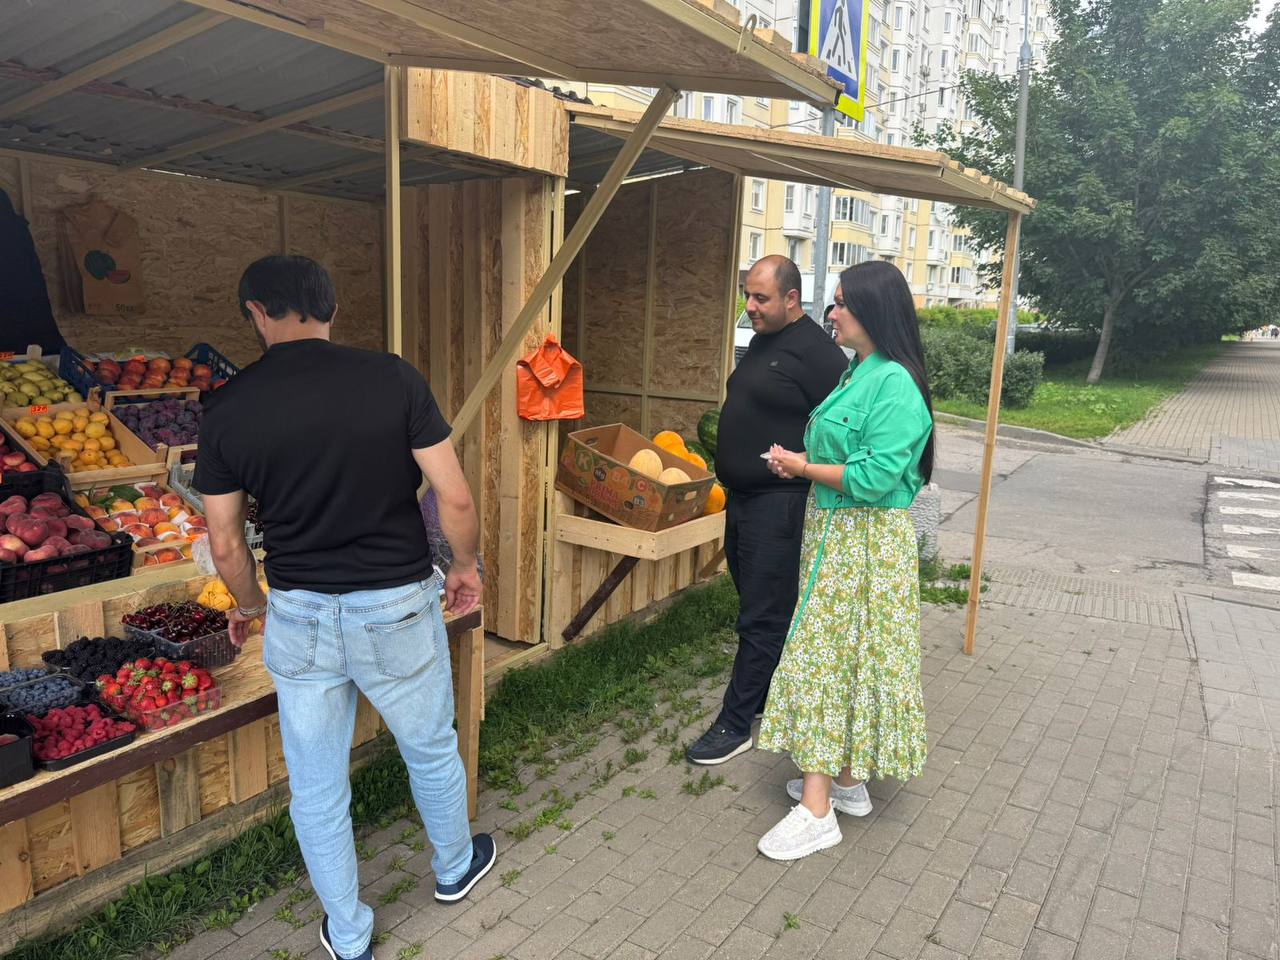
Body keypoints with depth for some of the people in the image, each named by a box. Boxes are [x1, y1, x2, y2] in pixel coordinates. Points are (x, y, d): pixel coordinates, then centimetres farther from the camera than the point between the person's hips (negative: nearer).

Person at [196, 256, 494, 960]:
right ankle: (454, 869, 49)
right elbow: (455, 499, -12)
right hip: (397, 609, -1)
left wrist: (250, 604, 20)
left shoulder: (227, 408, -5)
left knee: (316, 787, 19)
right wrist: (465, 565, 7)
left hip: (299, 618, 2)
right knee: (431, 751, 24)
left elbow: (225, 545, 1)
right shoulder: (393, 379, -12)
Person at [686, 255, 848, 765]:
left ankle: (735, 725, 9)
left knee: (761, 618, 0)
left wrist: (799, 469, -20)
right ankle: (768, 697, 35)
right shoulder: (761, 342, 14)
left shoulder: (816, 352, -15)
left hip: (779, 504, -9)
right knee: (758, 605, 19)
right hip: (742, 498, 9)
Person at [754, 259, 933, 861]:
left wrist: (802, 467, -12)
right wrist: (802, 462, 2)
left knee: (825, 657, -5)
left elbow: (873, 477, -24)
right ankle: (847, 781, 29)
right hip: (834, 535, 9)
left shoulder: (894, 385, -19)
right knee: (842, 657, 15)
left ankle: (817, 811, 5)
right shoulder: (857, 372, 11)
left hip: (863, 544, -9)